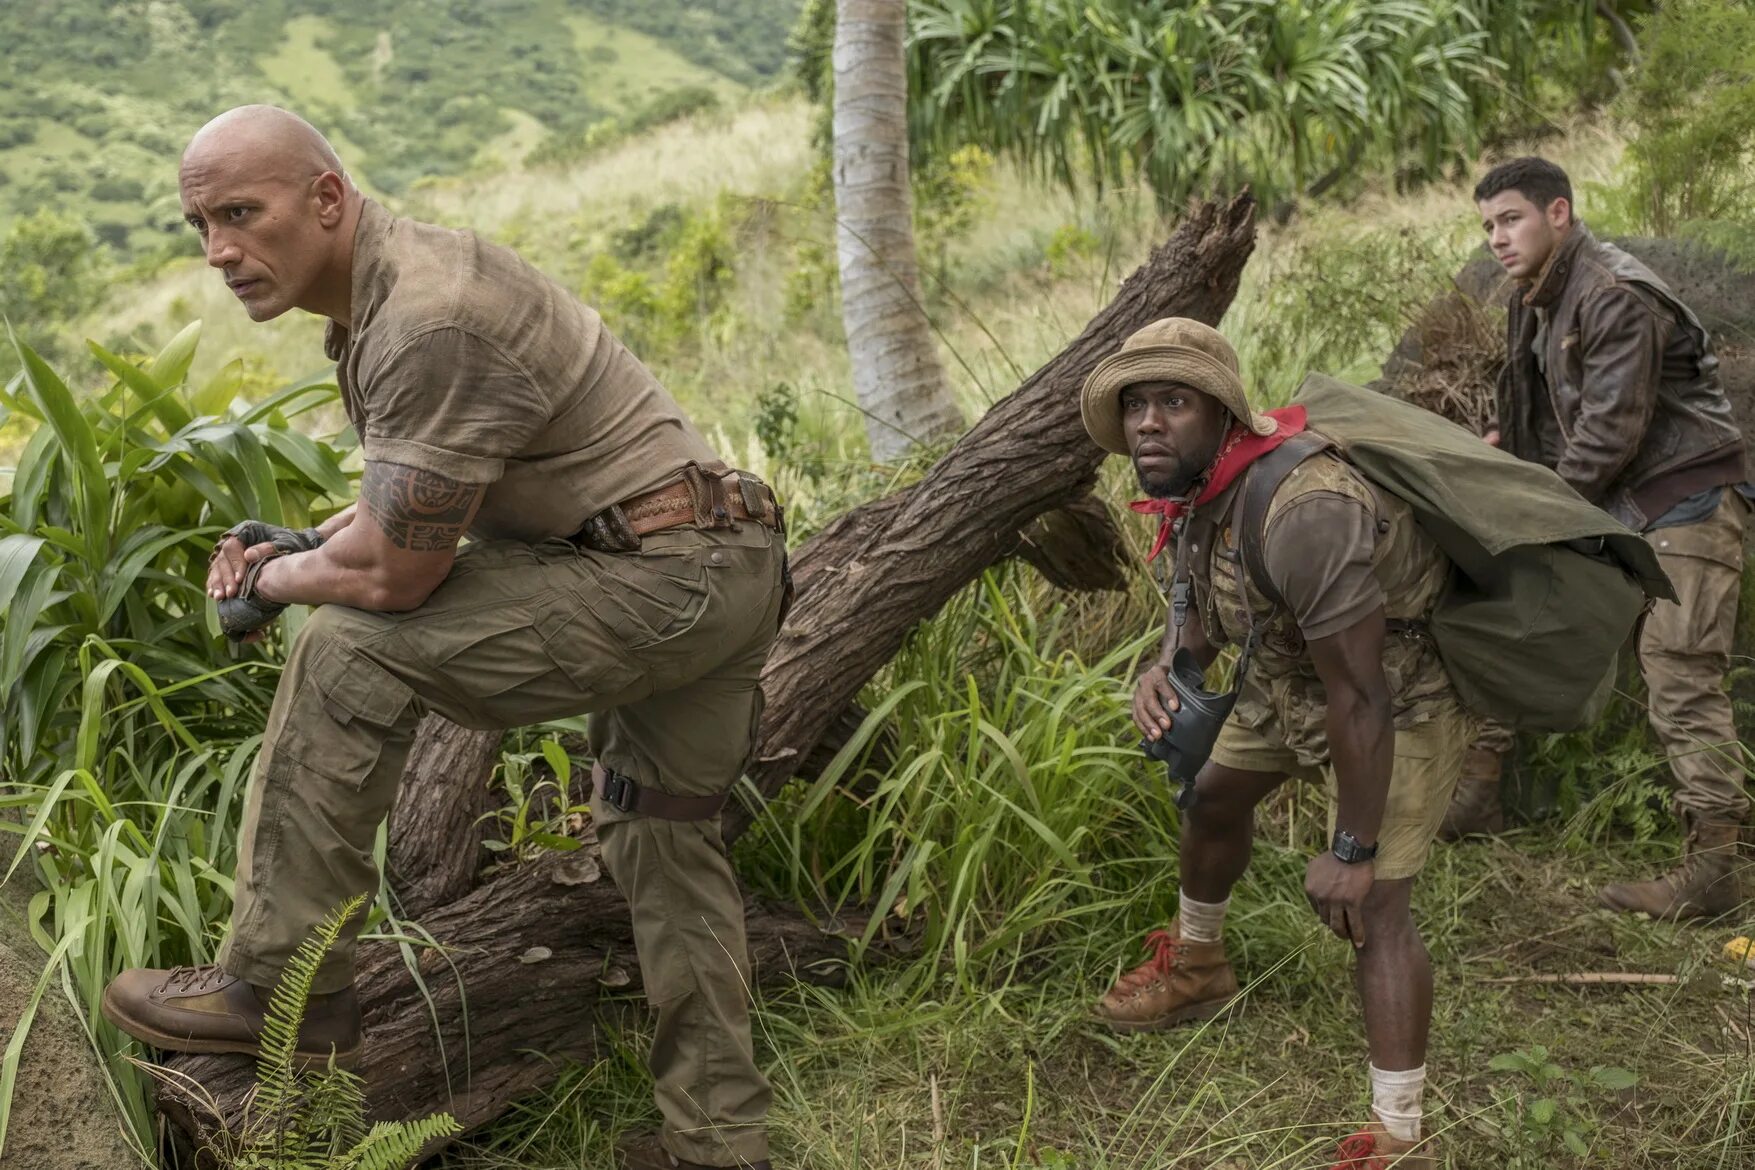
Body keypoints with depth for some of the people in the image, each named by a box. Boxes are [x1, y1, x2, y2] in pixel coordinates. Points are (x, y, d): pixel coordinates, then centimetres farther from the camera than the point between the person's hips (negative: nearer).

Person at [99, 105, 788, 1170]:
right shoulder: (381, 292, 12)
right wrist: (302, 544, 8)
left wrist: (274, 582, -1)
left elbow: (394, 573, -21)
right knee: (665, 839, 19)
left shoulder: (428, 321, -22)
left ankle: (280, 983, -3)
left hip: (659, 581, -11)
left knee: (351, 648, -12)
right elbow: (424, 496, 24)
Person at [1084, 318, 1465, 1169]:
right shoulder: (1197, 480, -11)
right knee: (1214, 793, 25)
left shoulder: (1303, 514, -40)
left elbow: (1361, 703, -35)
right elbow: (1199, 599, 5)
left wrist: (1353, 852, -27)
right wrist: (1165, 669, -18)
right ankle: (1196, 965, 52)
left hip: (1403, 691, -9)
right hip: (1289, 672, 10)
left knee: (1367, 906, -16)